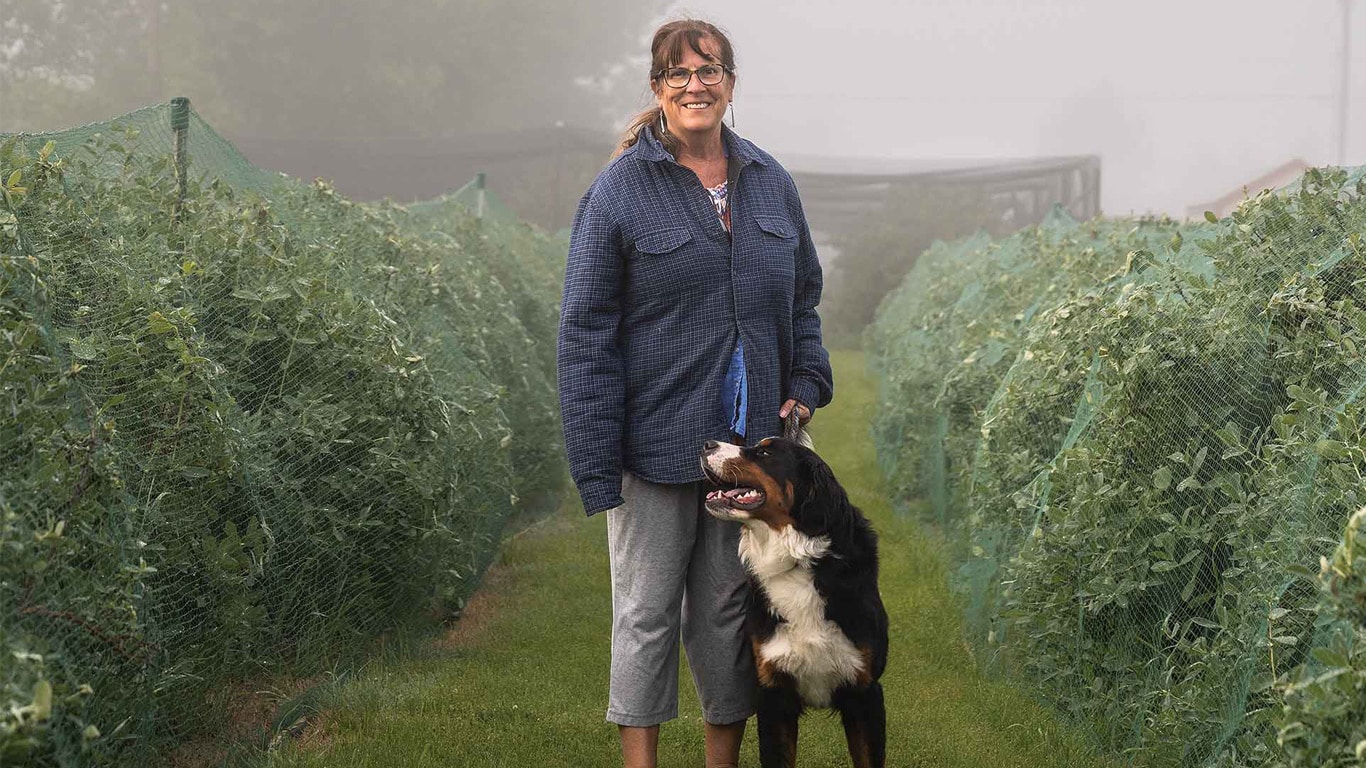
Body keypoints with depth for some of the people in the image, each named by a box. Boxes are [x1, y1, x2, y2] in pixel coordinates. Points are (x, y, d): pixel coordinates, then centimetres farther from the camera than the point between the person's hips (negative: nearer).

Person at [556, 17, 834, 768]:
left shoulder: (771, 183, 7)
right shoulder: (620, 189, -7)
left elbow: (802, 301, 18)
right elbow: (586, 333, -8)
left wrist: (805, 387, 1)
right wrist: (596, 464, -13)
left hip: (749, 444, 4)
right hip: (657, 445, -4)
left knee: (730, 609, 12)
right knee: (647, 611, 5)